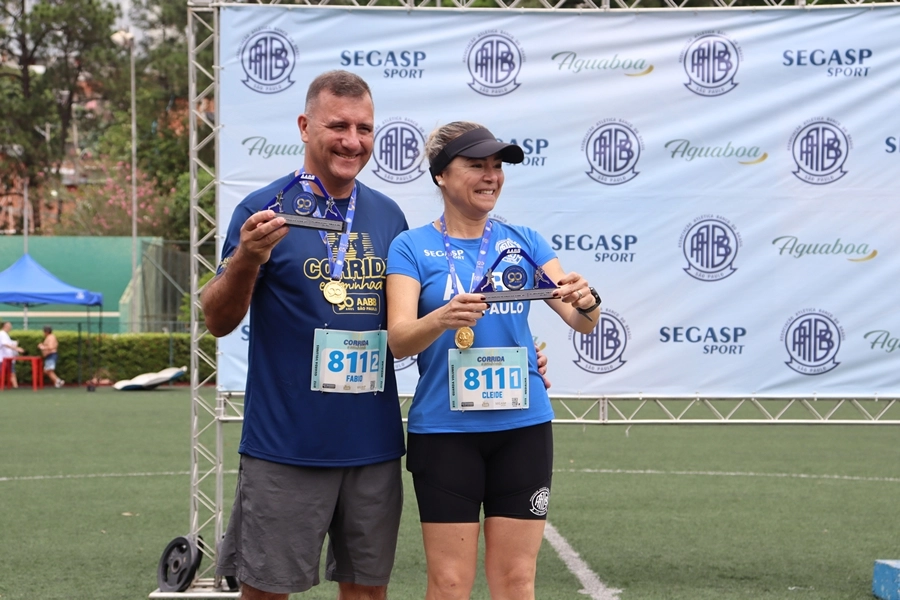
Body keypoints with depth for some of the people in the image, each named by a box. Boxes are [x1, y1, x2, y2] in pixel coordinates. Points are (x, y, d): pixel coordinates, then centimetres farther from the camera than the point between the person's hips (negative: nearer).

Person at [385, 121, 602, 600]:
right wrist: (444, 317, -34)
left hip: (523, 427, 3)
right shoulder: (411, 248, -3)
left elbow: (582, 322, -1)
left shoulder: (523, 242, 6)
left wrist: (585, 303, -25)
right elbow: (398, 340, -14)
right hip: (444, 431, -3)